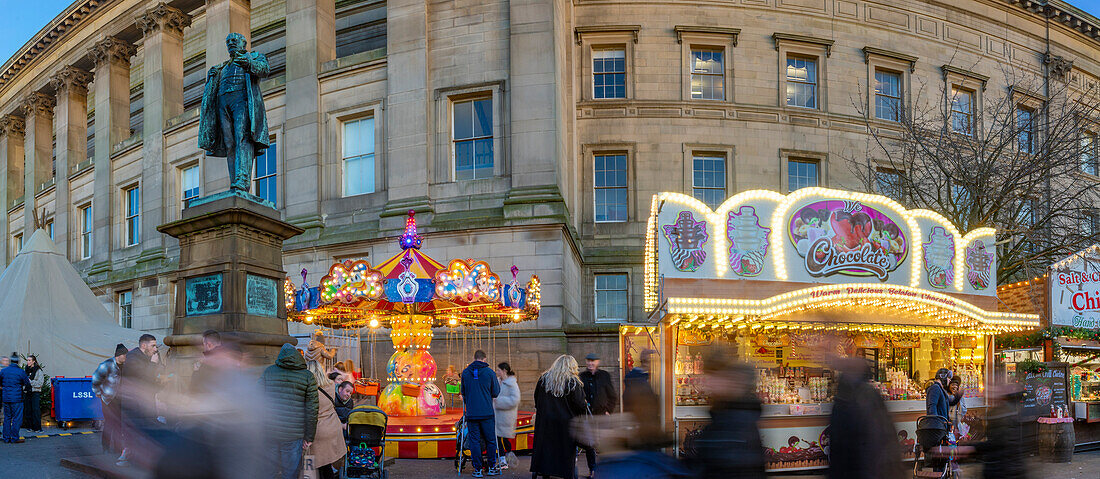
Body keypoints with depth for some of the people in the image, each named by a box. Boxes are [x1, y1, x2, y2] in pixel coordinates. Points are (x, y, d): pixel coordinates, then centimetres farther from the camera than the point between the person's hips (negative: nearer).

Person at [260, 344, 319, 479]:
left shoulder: (268, 371, 6)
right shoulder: (308, 377, 1)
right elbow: (311, 409, -1)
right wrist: (309, 437, 5)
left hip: (268, 432, 2)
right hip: (294, 434, -2)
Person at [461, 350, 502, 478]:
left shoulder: (465, 372, 3)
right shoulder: (489, 372, -4)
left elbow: (463, 392, 14)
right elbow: (495, 393, 2)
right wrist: (499, 384, 22)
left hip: (471, 413, 1)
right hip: (487, 413, -1)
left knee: (474, 441, 6)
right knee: (490, 440, 10)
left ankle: (478, 469, 6)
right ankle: (492, 468, 15)